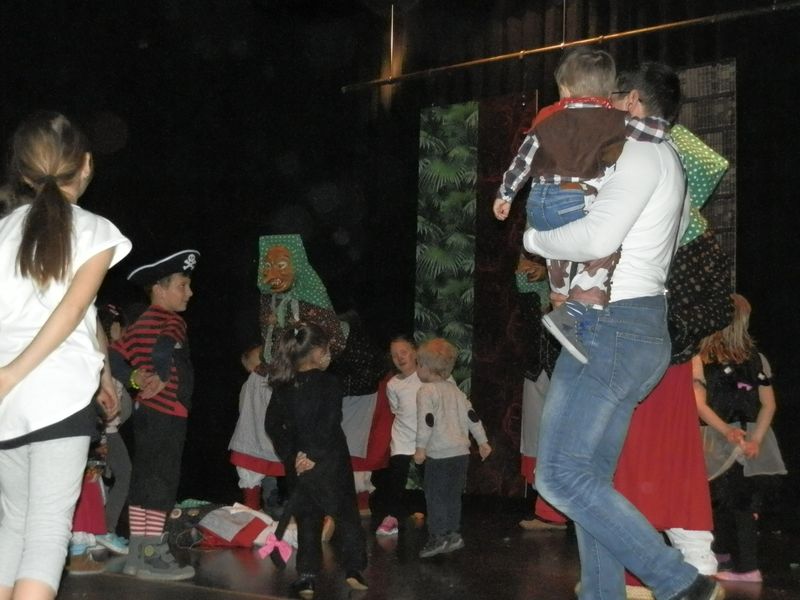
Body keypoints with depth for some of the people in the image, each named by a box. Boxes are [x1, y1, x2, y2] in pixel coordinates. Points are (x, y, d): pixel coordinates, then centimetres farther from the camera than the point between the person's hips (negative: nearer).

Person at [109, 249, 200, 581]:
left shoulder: (142, 322, 18)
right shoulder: (169, 321, -10)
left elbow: (115, 354, 12)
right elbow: (165, 351, -32)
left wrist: (136, 379, 1)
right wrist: (161, 380, -24)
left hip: (147, 411, 10)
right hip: (166, 412, -10)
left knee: (143, 480, 11)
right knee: (161, 481, -6)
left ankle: (138, 553, 16)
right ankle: (151, 556, -4)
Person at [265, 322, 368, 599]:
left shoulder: (282, 387, 2)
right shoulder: (330, 384, -12)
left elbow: (273, 426, 0)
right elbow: (329, 427, -18)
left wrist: (292, 455, -2)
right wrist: (315, 457, -12)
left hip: (298, 464, 4)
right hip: (330, 463, -4)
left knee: (307, 519, 11)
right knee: (346, 513, 11)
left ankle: (306, 576, 6)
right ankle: (353, 568, 8)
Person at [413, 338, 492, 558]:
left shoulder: (426, 391, -8)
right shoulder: (455, 390, 15)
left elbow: (426, 421, -18)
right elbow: (472, 415, 16)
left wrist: (421, 448, -16)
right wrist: (483, 441, 20)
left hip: (440, 455, -7)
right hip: (461, 451, 7)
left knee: (435, 495, 1)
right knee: (453, 495, 16)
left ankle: (438, 536, -1)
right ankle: (453, 534, 20)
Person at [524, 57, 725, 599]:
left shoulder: (643, 152, -8)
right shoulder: (668, 164, 23)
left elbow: (598, 237, -20)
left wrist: (536, 239, -4)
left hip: (613, 326, -10)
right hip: (639, 326, 10)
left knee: (562, 475, -14)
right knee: (587, 478, 7)